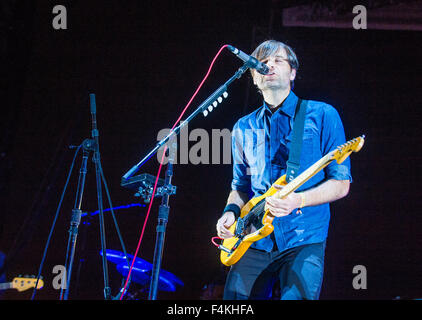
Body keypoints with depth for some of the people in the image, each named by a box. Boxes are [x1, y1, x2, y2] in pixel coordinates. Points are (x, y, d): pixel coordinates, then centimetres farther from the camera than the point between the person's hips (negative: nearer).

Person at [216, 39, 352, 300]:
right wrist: (231, 212, 2)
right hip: (253, 243, 4)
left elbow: (341, 184, 0)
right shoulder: (243, 129, 15)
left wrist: (297, 200, -16)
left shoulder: (322, 115, 3)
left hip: (304, 242, -4)